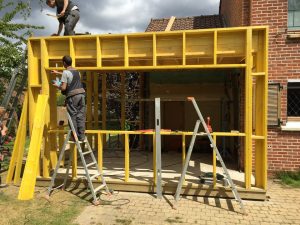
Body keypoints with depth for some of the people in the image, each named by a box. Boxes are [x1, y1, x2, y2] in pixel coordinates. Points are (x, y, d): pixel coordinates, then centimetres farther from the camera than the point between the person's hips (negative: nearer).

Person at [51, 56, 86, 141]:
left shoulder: (65, 72, -5)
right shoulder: (76, 71, 17)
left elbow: (63, 88, -10)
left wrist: (57, 85, 10)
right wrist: (58, 73, 50)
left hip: (72, 96, -6)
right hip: (81, 93, 6)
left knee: (73, 116, 2)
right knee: (81, 116, 6)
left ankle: (75, 137, 3)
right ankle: (81, 136, 8)